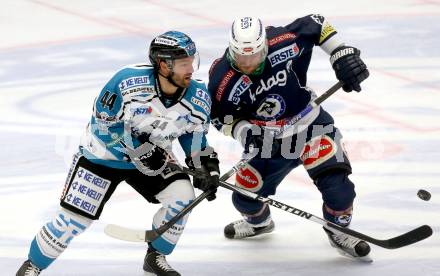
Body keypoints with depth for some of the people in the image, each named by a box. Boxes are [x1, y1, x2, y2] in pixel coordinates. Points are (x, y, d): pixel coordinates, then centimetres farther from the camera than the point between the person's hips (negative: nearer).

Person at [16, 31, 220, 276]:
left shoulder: (199, 97, -16)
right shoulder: (128, 82, -32)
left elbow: (194, 136, 3)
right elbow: (103, 125, -23)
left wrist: (207, 167, -8)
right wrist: (138, 147, -27)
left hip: (154, 156, 4)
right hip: (103, 155, -4)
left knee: (182, 195, -16)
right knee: (74, 218, -6)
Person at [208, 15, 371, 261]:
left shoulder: (284, 42, -27)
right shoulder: (222, 79, -22)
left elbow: (316, 24, -9)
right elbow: (222, 117, -7)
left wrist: (343, 54, -16)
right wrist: (245, 132, -25)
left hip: (310, 124, -2)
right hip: (267, 139, 2)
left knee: (336, 183, -18)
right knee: (246, 197, 7)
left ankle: (338, 231, 13)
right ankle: (259, 222, 47)